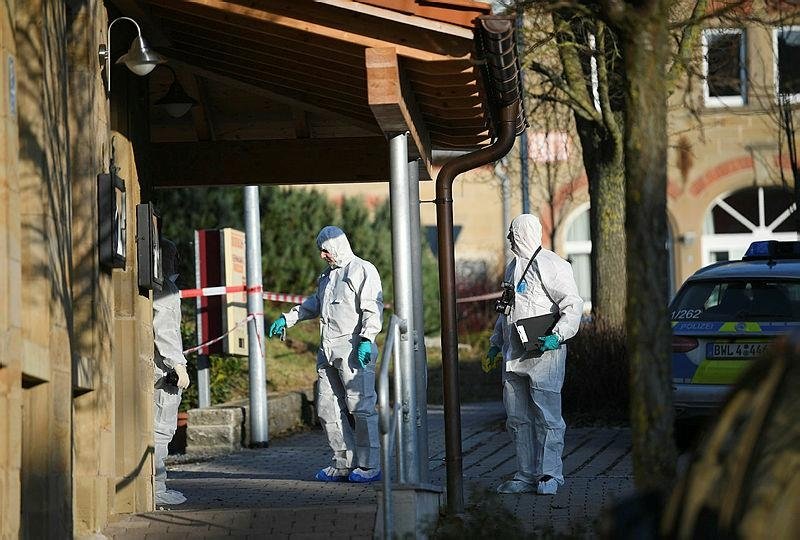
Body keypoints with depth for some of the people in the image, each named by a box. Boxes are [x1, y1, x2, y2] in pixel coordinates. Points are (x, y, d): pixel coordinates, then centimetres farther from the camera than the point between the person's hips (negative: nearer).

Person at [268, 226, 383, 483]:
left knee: (360, 407, -8)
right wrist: (287, 319, 35)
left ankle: (369, 466, -4)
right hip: (327, 351, 9)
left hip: (353, 350, -9)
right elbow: (314, 304, 39)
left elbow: (373, 309, -12)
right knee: (327, 408, 5)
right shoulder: (328, 275, 25)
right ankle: (344, 464, 10)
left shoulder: (362, 270, -3)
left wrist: (366, 339, -22)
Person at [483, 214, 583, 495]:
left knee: (547, 417, -5)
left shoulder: (550, 265, -8)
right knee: (518, 419, 9)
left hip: (542, 353, -9)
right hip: (514, 356, 9)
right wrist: (495, 345, 26)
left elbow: (573, 305, -13)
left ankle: (550, 474, -1)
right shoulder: (513, 267, 20)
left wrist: (557, 336, -25)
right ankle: (526, 475, 13)